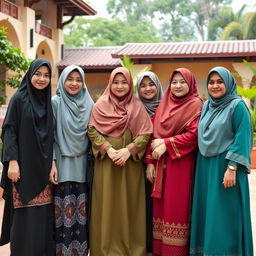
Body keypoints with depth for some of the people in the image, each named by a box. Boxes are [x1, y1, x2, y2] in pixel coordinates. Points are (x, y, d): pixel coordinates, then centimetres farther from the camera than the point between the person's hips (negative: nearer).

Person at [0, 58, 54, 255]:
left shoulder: (49, 102, 12)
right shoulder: (19, 98, -3)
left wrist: (53, 163, 6)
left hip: (43, 167, 5)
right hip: (23, 165, -5)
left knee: (43, 215, 7)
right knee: (25, 217, -2)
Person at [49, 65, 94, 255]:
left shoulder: (89, 105, 9)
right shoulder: (55, 103, -1)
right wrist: (52, 163, -11)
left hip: (82, 166, 3)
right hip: (62, 166, -3)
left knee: (81, 210, 4)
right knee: (63, 210, -3)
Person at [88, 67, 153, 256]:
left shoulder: (137, 106, 4)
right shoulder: (100, 105, 4)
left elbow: (145, 134, -2)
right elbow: (92, 131, -2)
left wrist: (128, 150, -16)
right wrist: (108, 149, -15)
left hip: (131, 163, 0)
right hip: (106, 162, 0)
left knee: (129, 206, 5)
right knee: (107, 206, 4)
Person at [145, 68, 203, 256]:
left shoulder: (196, 105, -2)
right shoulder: (163, 105, 14)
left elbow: (194, 135, -14)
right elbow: (153, 134, 10)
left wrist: (166, 144, -14)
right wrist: (150, 161, 1)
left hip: (182, 165, -5)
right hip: (161, 166, 5)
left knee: (177, 208, -3)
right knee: (161, 207, 8)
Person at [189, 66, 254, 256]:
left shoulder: (237, 106, -7)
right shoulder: (206, 106, 12)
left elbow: (242, 138, -13)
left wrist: (231, 168, -19)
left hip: (224, 167, -6)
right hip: (205, 167, 7)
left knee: (224, 214, -2)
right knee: (206, 211, 11)